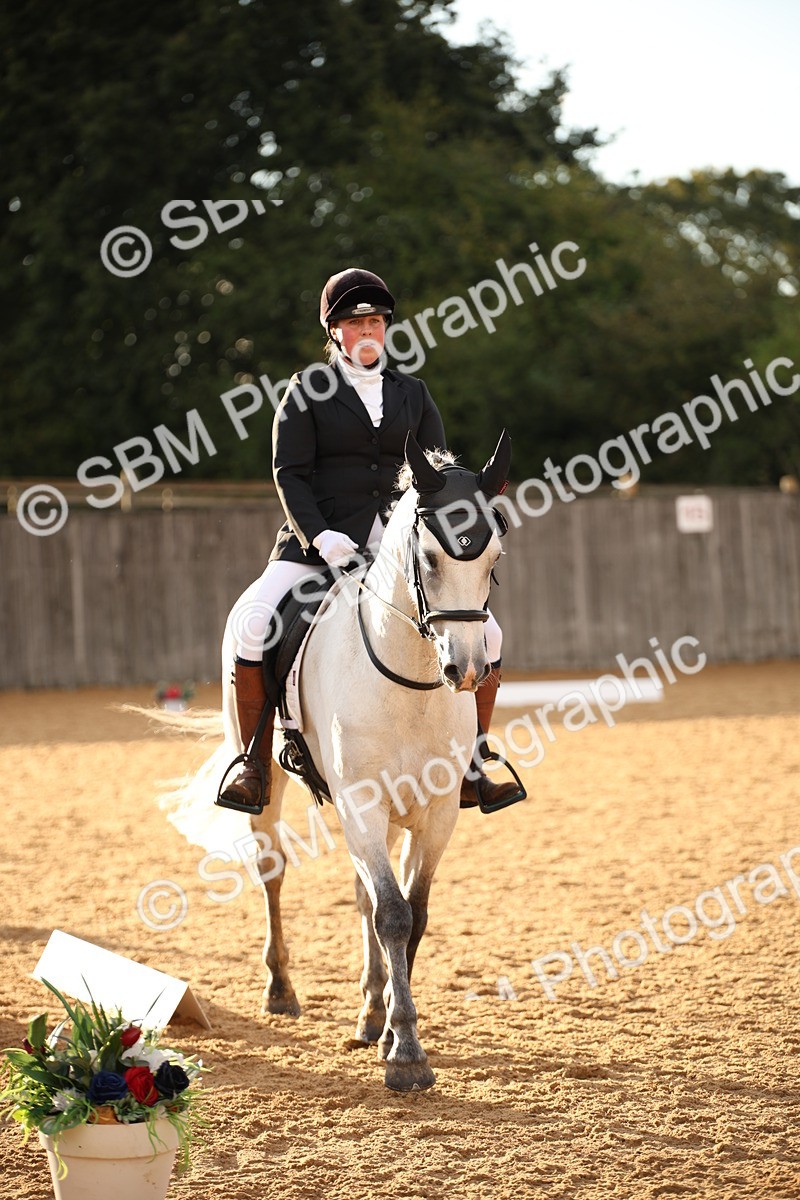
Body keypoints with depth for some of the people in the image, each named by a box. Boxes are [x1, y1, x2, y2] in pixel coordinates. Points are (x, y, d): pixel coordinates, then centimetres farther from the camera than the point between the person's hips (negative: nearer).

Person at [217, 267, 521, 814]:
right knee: (252, 625, -25)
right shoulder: (308, 391, 5)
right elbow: (290, 474, -3)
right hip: (319, 540, -3)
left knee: (485, 632, -10)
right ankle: (255, 768, -12)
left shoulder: (413, 393, 15)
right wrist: (320, 536, -19)